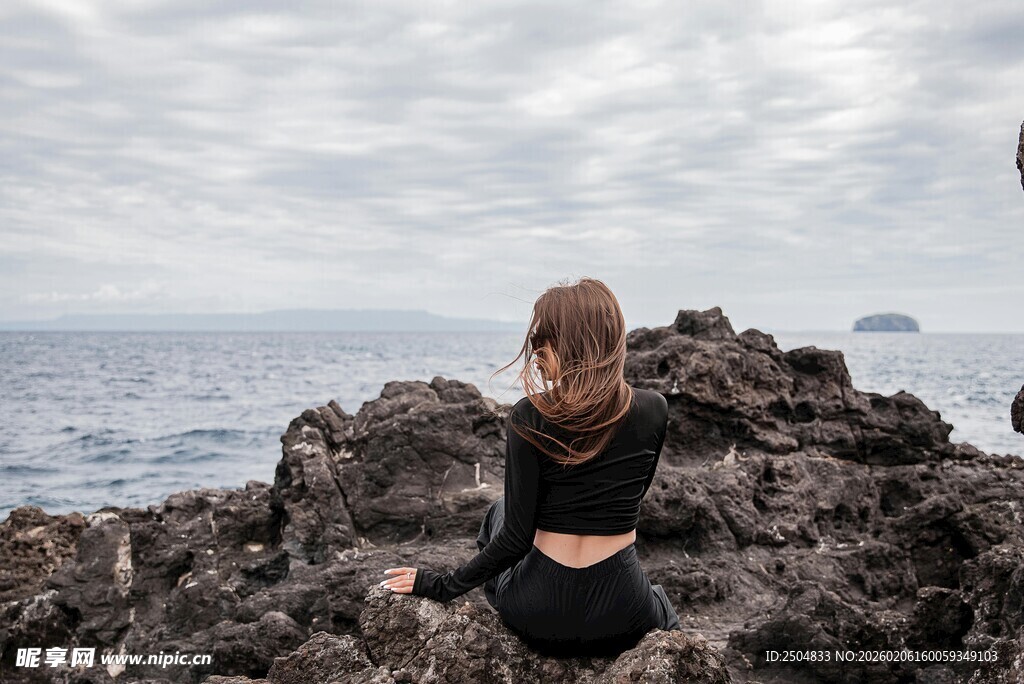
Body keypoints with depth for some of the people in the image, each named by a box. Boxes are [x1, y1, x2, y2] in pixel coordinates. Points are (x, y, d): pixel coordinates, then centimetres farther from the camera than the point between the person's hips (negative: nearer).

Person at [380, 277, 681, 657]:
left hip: (538, 614, -2)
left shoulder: (530, 416, -15)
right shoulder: (653, 410, -7)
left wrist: (444, 586, -1)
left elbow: (517, 538, -12)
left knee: (498, 512, 33)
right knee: (656, 597, 42)